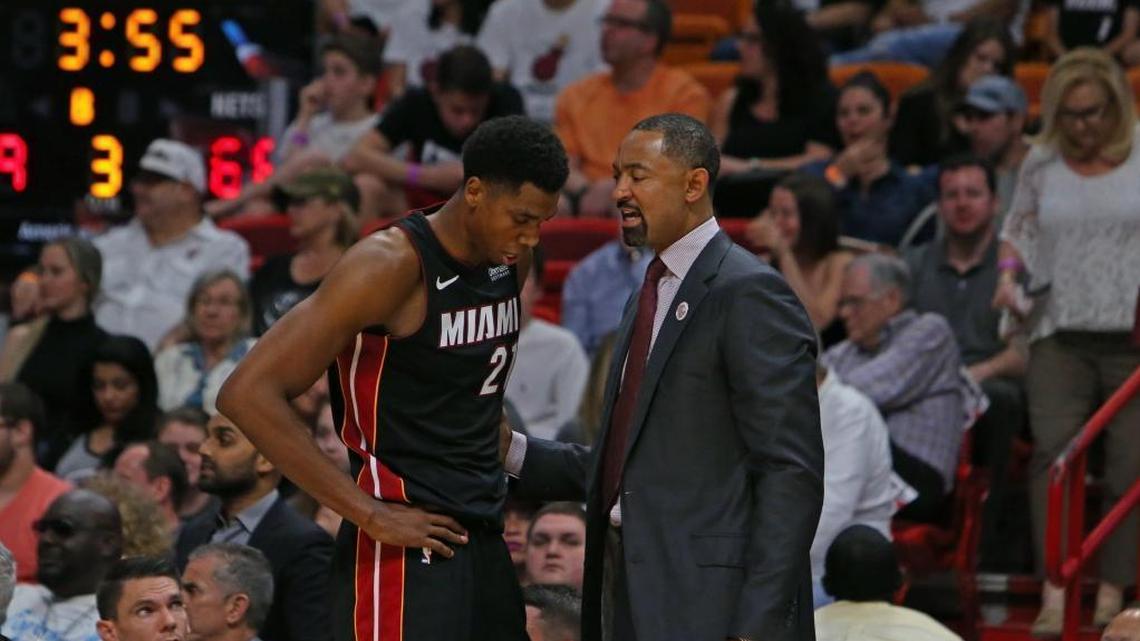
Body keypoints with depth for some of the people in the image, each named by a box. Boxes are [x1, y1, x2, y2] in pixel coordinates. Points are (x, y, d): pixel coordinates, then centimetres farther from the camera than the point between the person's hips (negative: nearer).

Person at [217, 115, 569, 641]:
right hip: (406, 548, -8)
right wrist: (370, 514, -20)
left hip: (484, 541, 8)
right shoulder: (392, 265, -16)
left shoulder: (510, 257, 8)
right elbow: (248, 393, -22)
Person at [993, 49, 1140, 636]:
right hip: (1060, 334, 2)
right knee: (1052, 451, -12)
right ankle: (1054, 592, -14)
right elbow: (1018, 228, 20)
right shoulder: (1041, 164, 9)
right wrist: (1009, 272, 1)